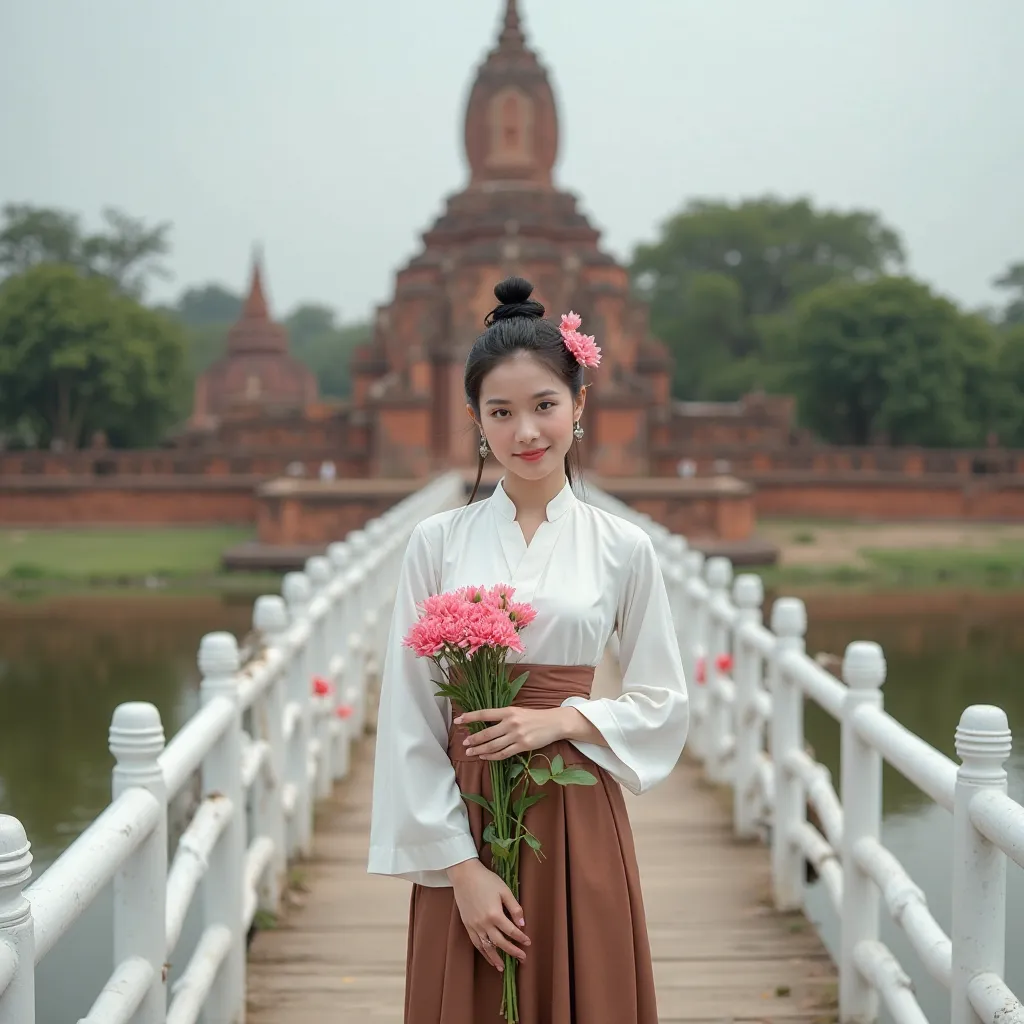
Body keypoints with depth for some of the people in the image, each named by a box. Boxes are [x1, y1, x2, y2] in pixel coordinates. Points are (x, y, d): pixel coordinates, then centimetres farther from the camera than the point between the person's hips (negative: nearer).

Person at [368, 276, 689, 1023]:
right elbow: (411, 718, -2)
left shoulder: (623, 547, 1)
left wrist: (561, 719, -12)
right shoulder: (439, 542, 0)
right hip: (463, 823, 0)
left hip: (578, 821, 0)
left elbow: (665, 704, 5)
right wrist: (460, 865, -8)